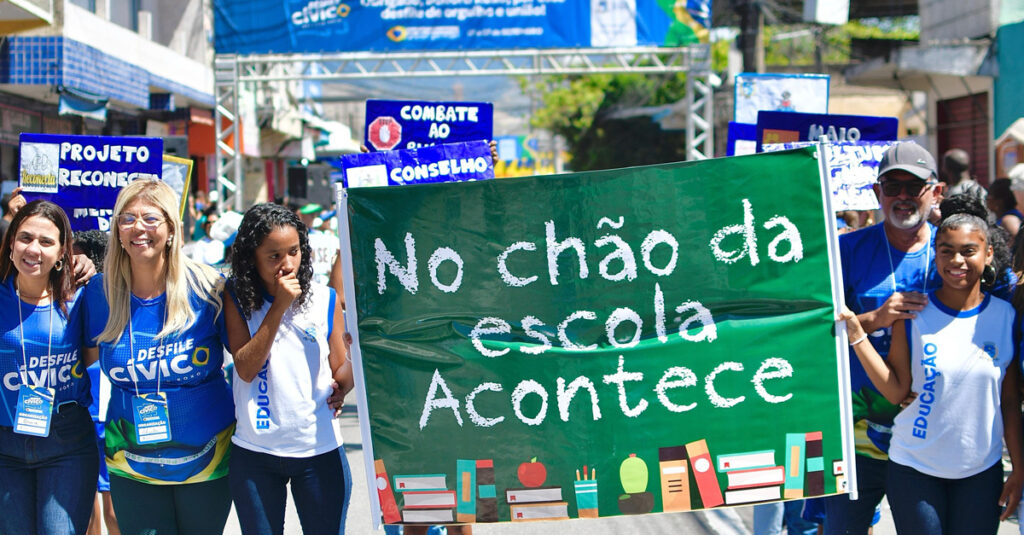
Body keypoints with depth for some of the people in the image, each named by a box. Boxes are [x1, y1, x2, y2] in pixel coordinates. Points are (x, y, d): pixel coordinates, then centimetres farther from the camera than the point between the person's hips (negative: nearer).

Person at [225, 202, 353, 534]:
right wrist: (279, 307, -18)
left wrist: (355, 353, -19)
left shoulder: (324, 299, 0)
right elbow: (246, 369, -14)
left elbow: (341, 376, 4)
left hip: (320, 449, 0)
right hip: (254, 454, 0)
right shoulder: (237, 299, -2)